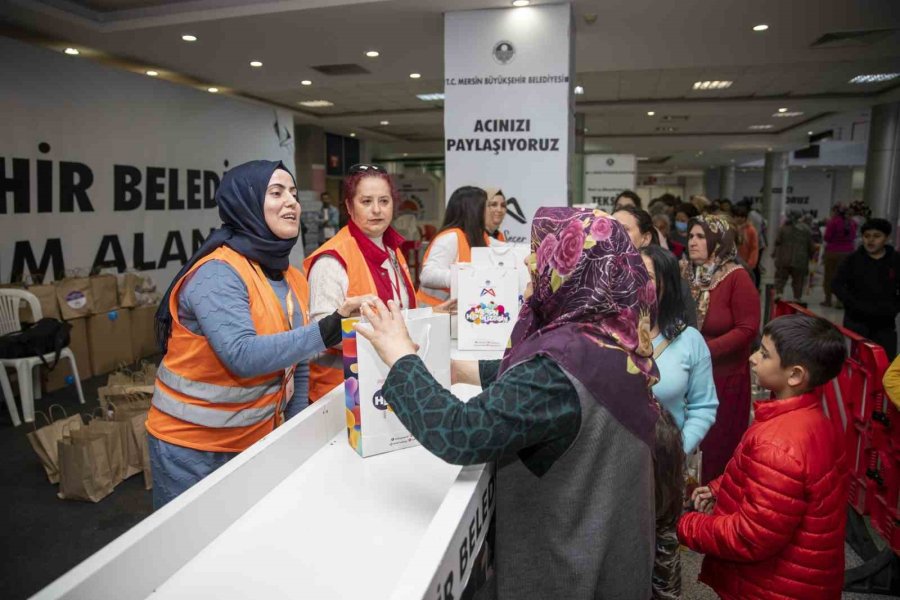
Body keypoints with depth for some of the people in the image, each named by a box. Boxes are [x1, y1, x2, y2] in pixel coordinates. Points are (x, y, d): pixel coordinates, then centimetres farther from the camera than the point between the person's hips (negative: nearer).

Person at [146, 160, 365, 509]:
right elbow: (242, 356, -33)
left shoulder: (293, 279, 2)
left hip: (258, 442, 7)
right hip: (194, 449, -6)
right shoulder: (218, 272, -20)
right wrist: (327, 331, -37)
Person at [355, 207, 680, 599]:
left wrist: (401, 357, -25)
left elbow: (459, 435, -38)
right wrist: (466, 369, 10)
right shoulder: (615, 338, -4)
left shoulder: (563, 363, -33)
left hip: (563, 565, -8)